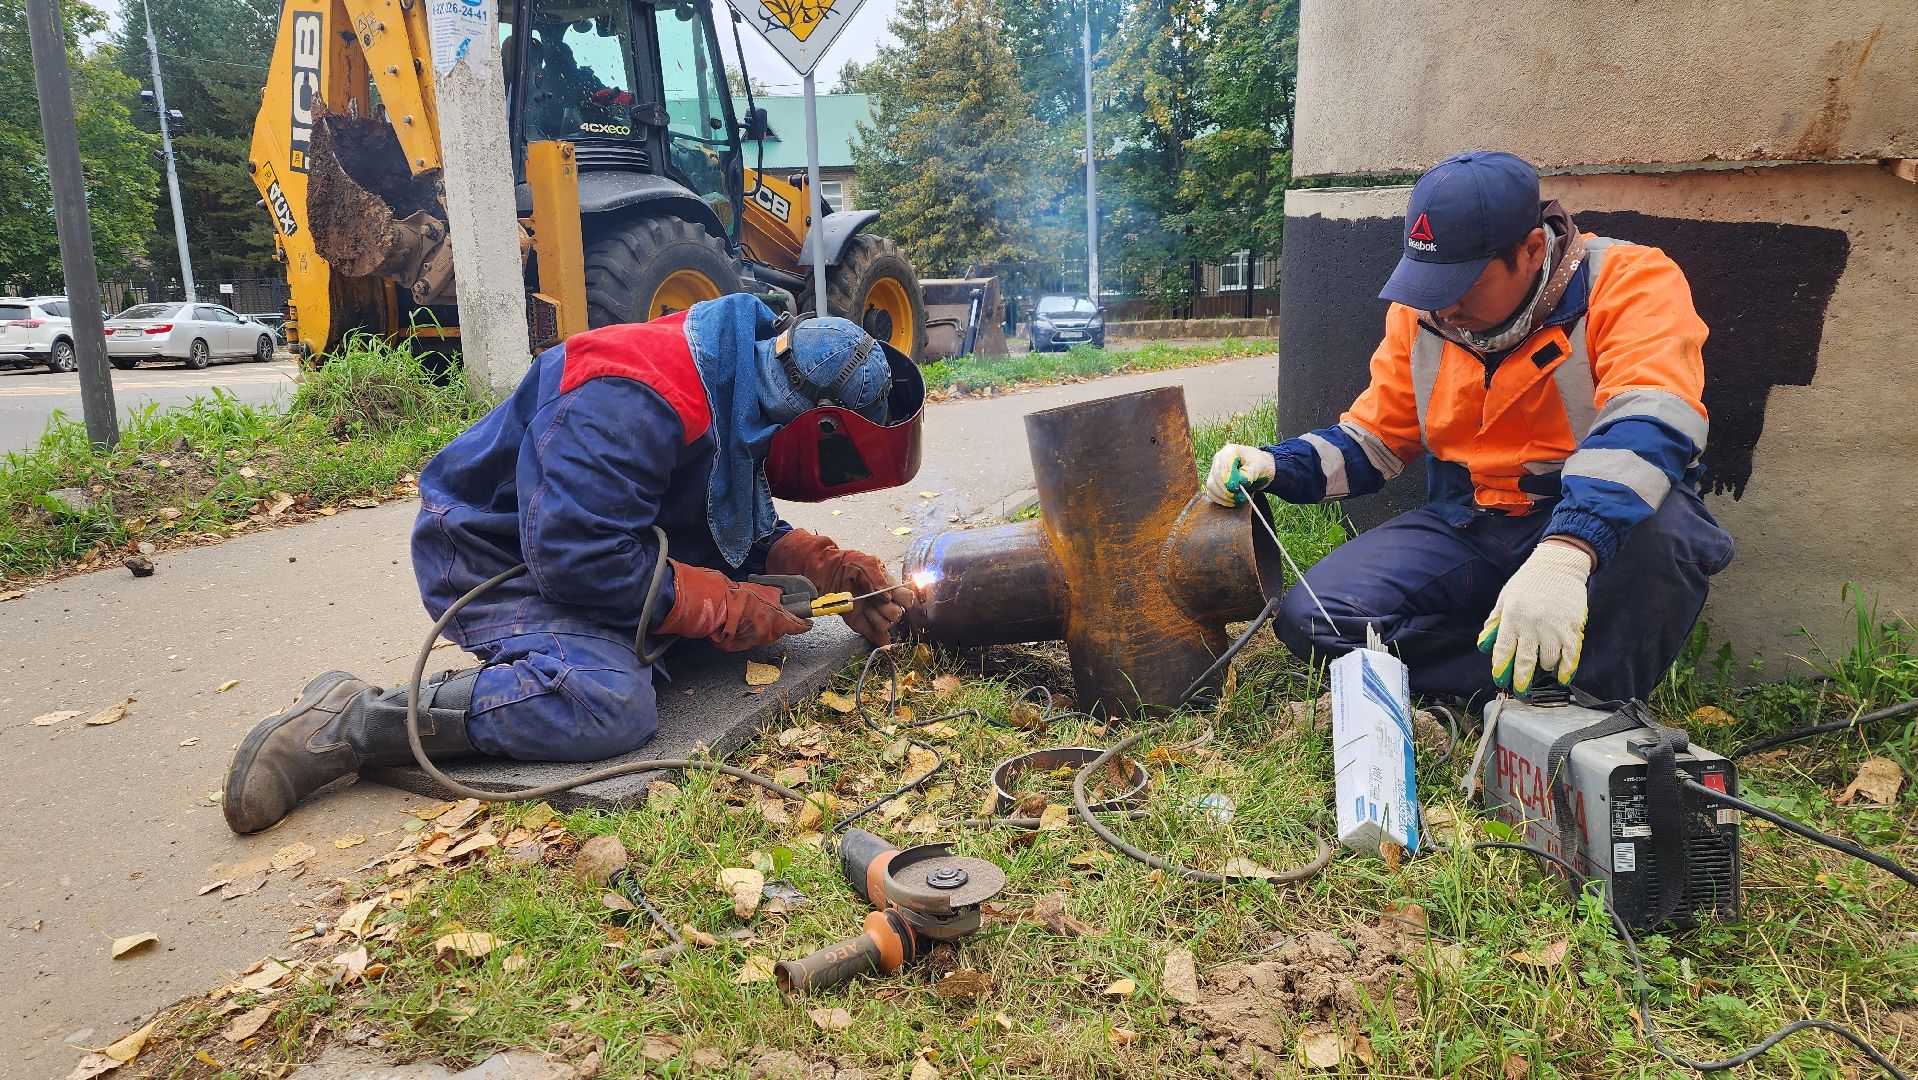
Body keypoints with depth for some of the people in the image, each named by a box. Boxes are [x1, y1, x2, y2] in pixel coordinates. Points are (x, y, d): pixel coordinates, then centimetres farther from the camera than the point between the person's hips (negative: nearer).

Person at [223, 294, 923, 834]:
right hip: (495, 560, -10)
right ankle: (350, 723, -19)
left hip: (599, 542, 10)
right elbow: (576, 556, -33)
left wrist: (824, 568, -7)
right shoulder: (638, 403, -32)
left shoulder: (740, 387, -1)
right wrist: (725, 609, -26)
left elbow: (744, 526, 10)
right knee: (612, 704, -32)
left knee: (756, 595, 5)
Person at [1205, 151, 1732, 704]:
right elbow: (1374, 437, 11)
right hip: (1467, 525, 4)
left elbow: (1648, 423, -32)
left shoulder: (1629, 282, -14)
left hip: (1597, 525, -4)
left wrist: (1564, 554, -49)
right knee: (1310, 619, -16)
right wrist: (1277, 465, -9)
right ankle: (1547, 680, -13)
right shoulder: (1420, 312, 3)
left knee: (1662, 527, -40)